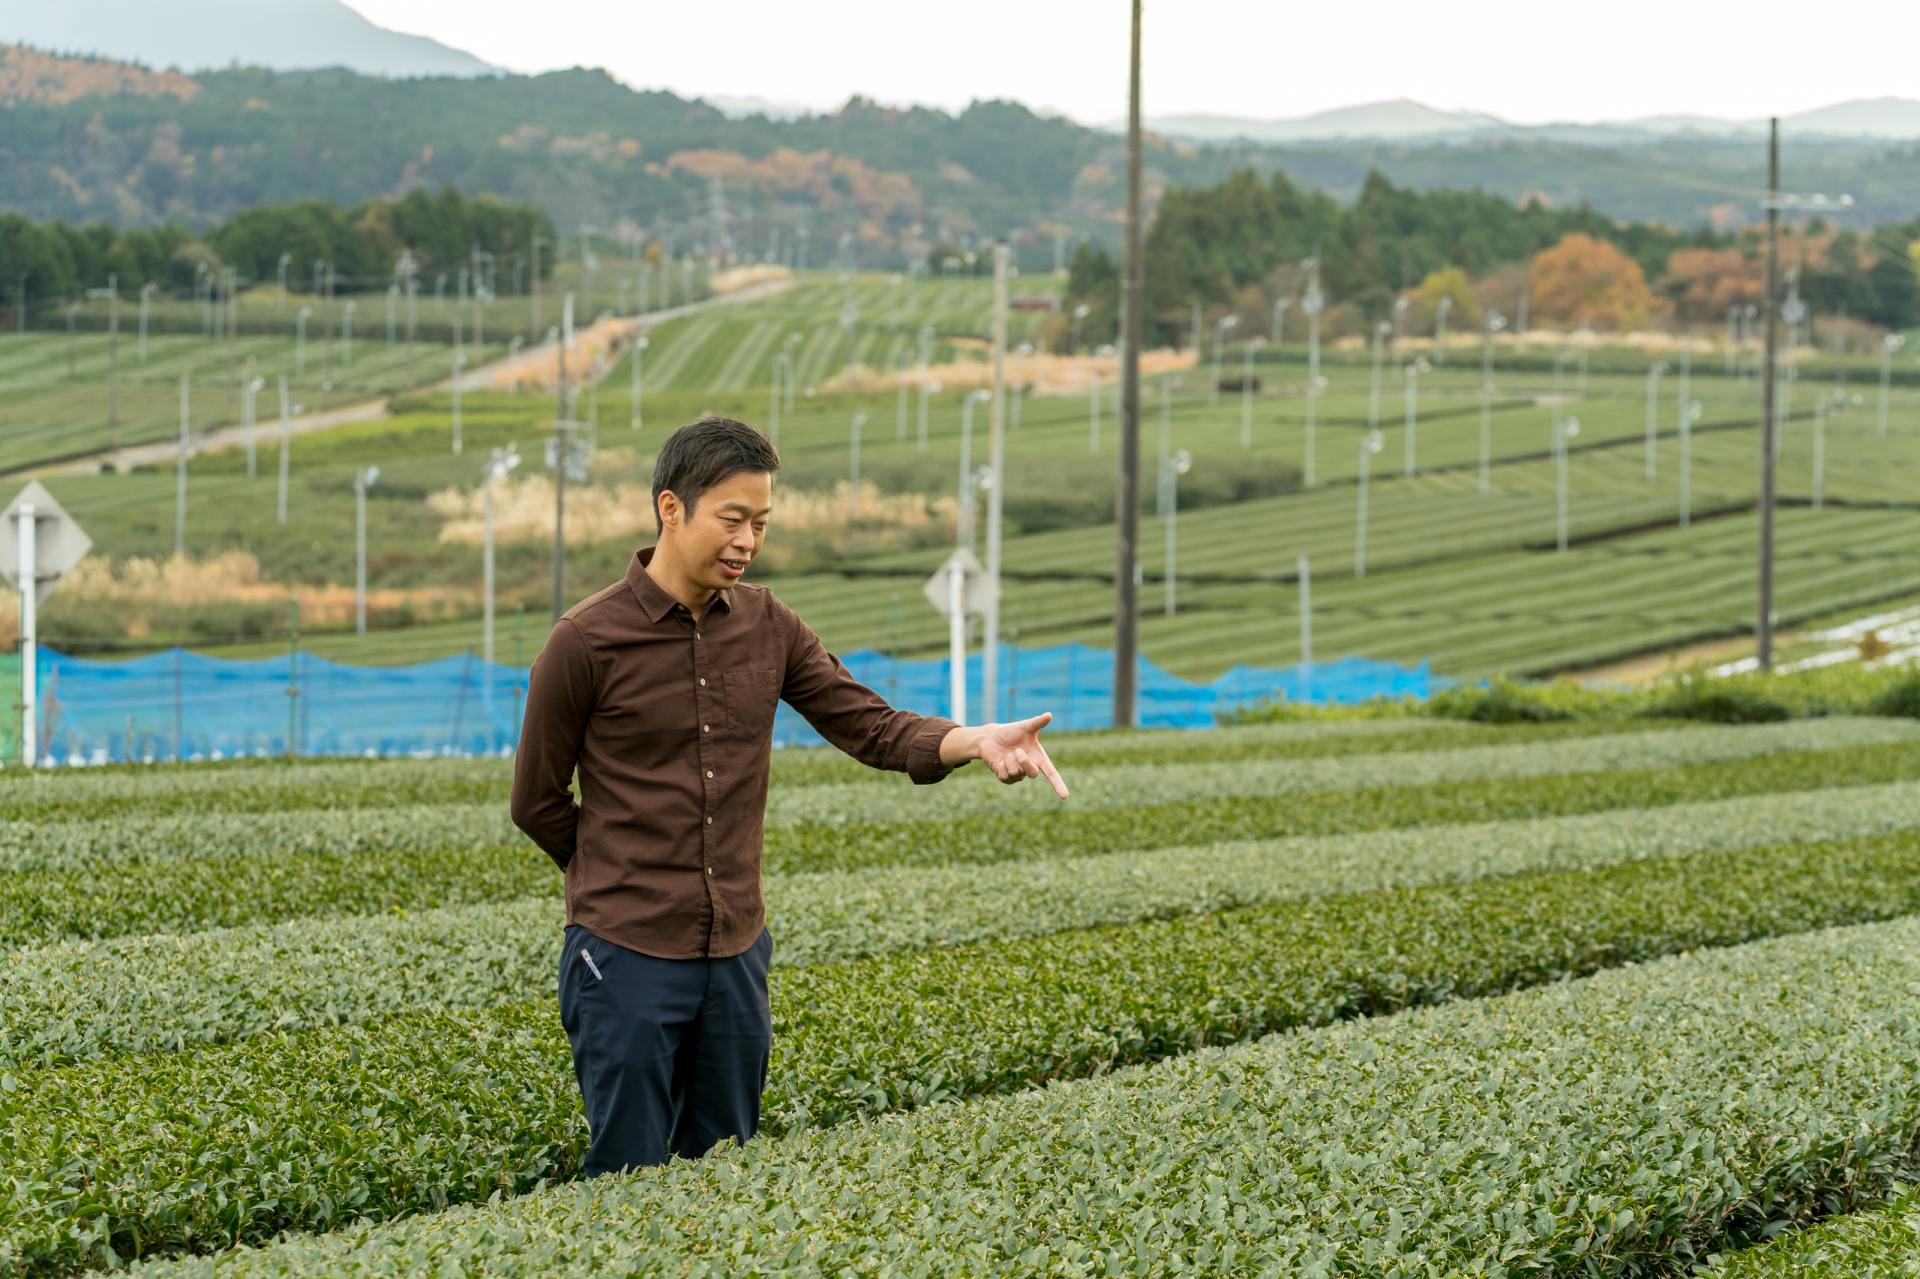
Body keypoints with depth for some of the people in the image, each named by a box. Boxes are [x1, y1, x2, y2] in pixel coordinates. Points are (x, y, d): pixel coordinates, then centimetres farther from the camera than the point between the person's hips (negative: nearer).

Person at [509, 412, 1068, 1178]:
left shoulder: (766, 626, 4)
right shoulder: (586, 641, -11)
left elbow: (871, 728, 1)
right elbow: (538, 803, -1)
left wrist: (976, 741, -18)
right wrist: (627, 885, 7)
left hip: (736, 955, 5)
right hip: (628, 962, -5)